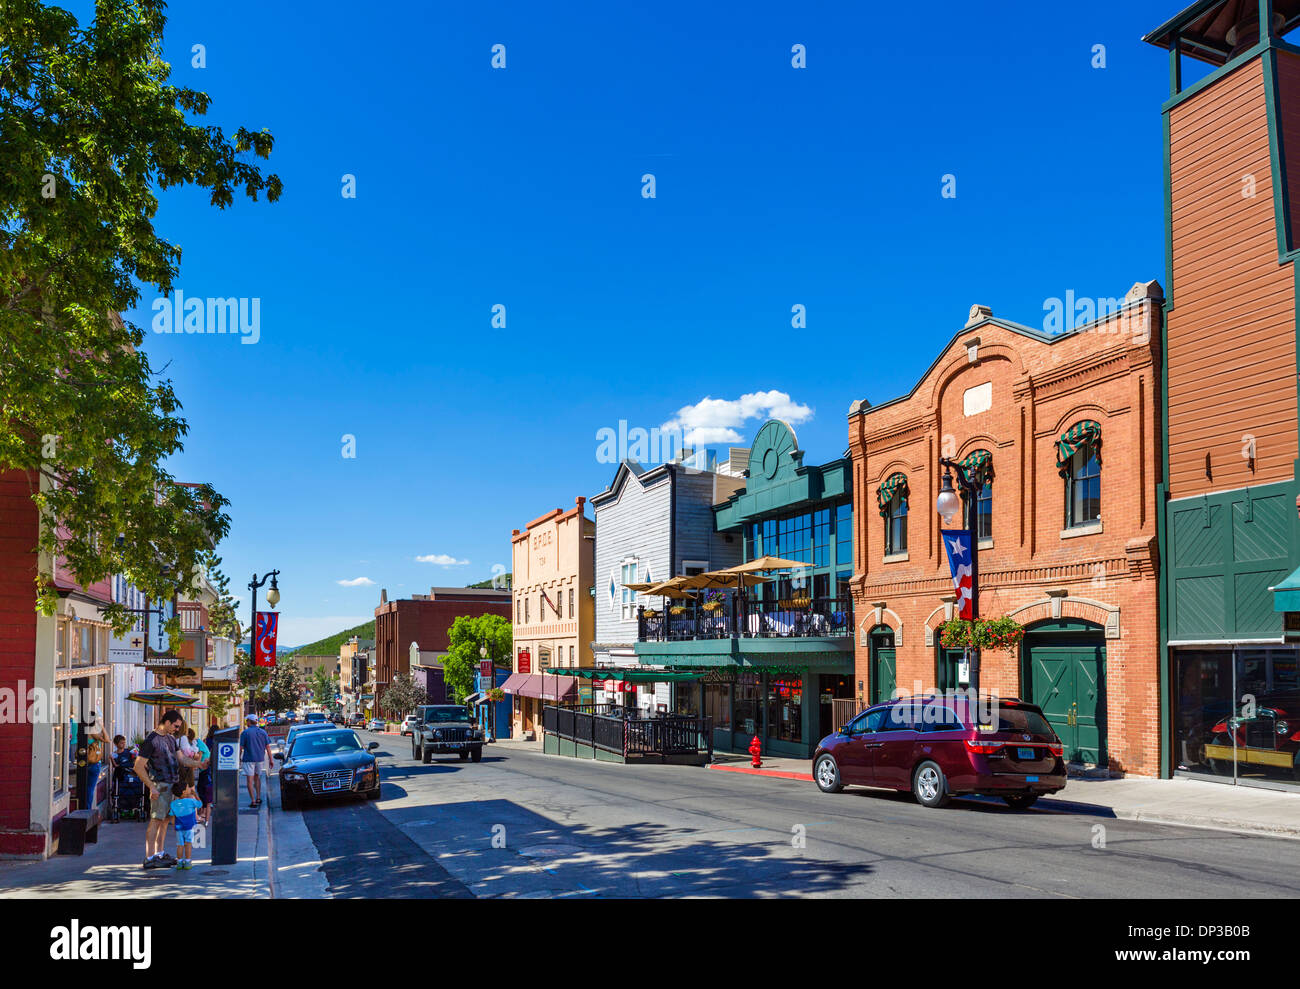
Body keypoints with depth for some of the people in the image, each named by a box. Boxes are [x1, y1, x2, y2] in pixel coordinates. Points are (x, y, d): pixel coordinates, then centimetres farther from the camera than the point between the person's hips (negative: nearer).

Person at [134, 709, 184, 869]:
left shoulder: (171, 738, 14)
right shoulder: (151, 740, -13)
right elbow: (139, 767, -14)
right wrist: (151, 787, -18)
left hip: (172, 783, 9)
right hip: (160, 785, -9)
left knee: (165, 819, 13)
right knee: (156, 820, -8)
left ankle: (159, 854, 21)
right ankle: (149, 858, -6)